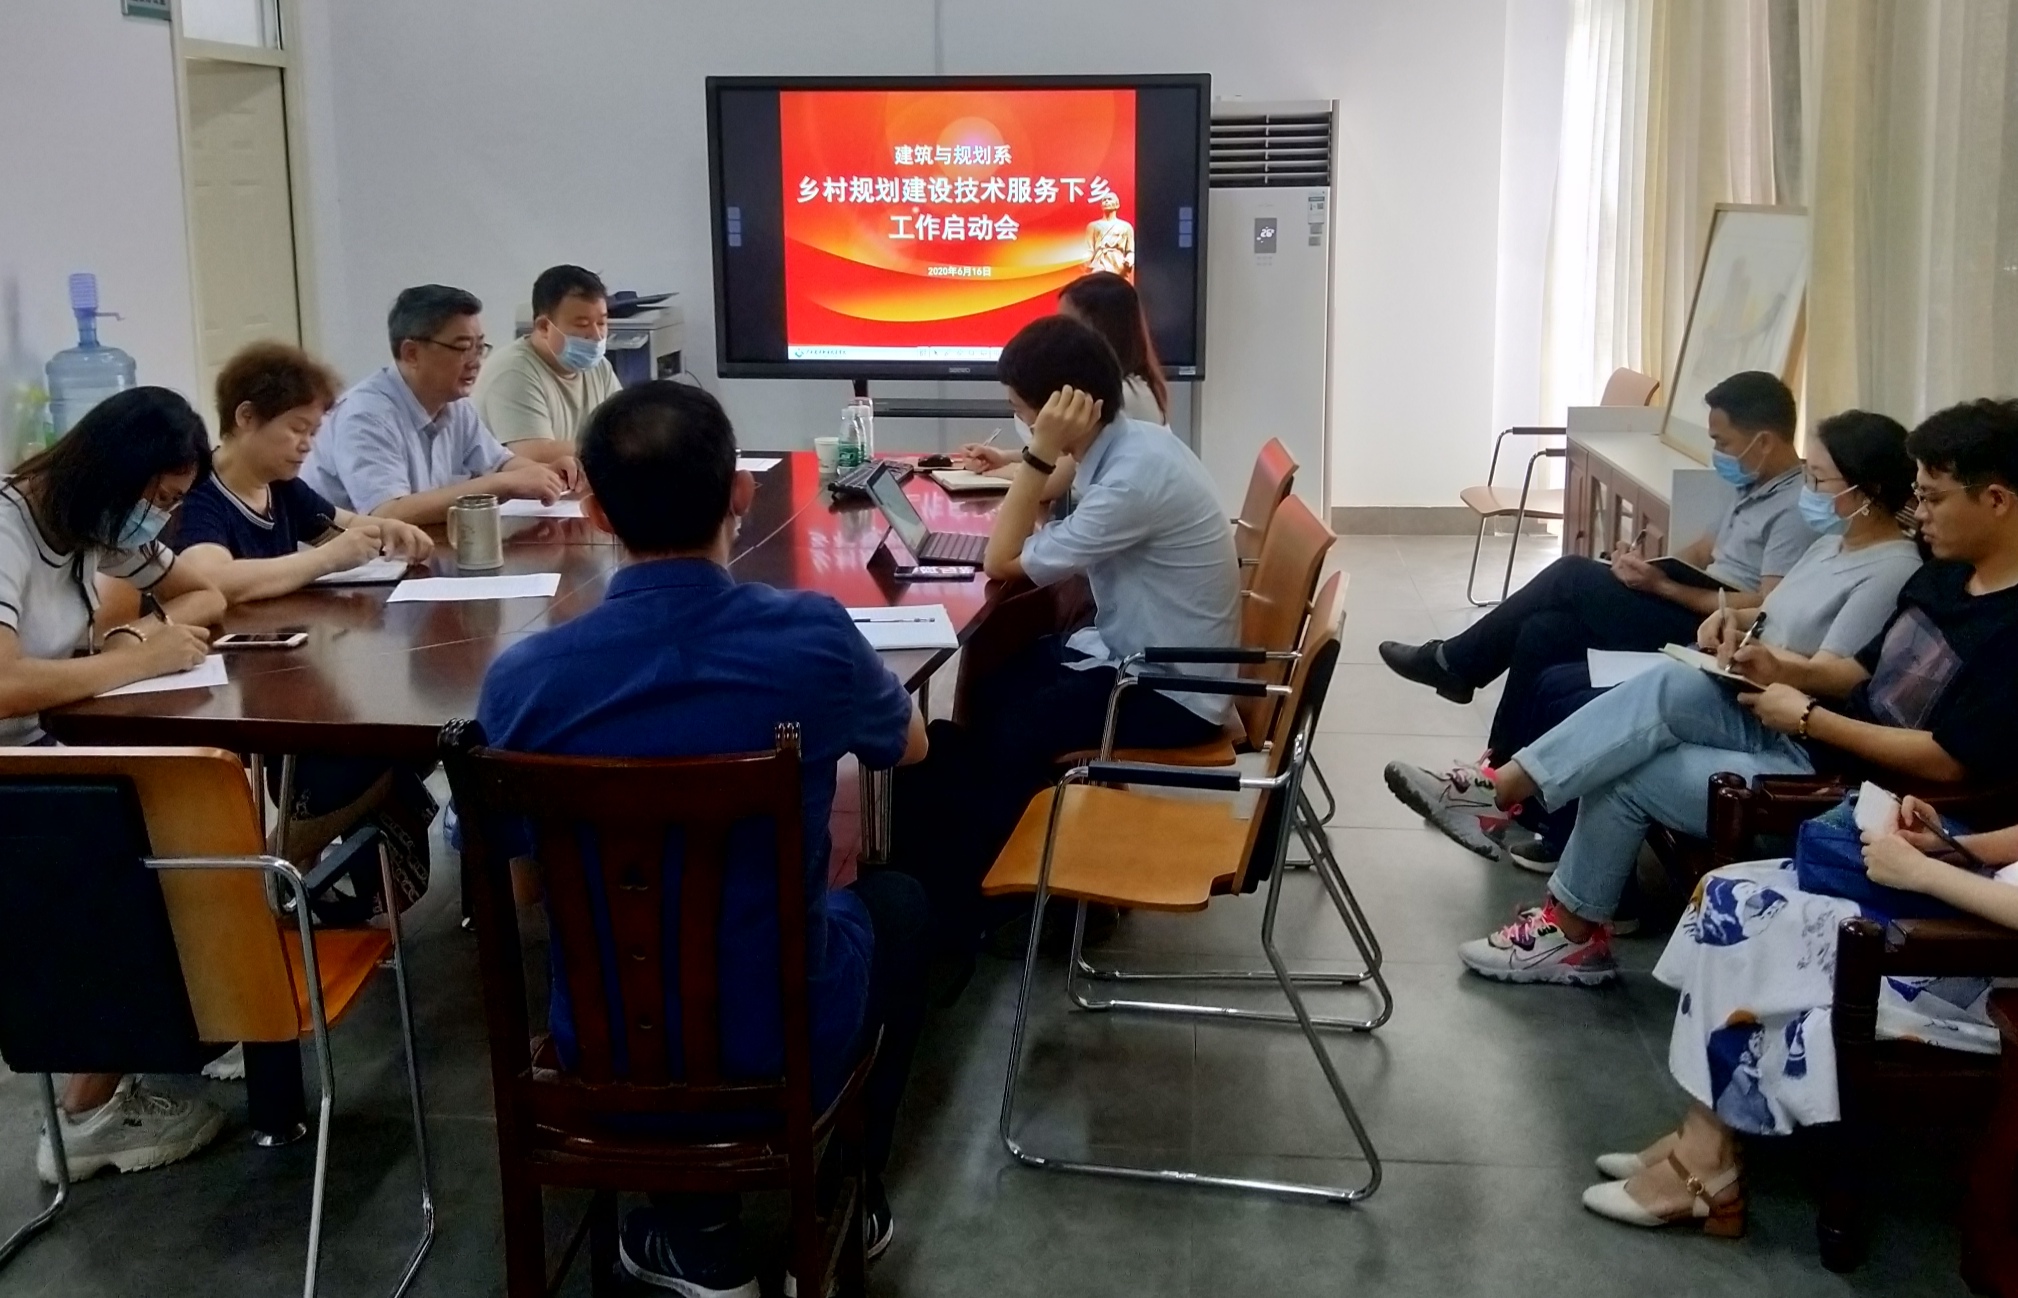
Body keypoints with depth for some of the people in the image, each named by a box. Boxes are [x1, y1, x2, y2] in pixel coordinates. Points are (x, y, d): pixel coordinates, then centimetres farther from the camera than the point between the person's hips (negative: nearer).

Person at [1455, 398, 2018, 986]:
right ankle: (1502, 785, -16)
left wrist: (1807, 717, -19)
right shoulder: (1944, 575, 10)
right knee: (1671, 690, -16)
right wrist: (1785, 671, -1)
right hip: (1809, 739, 8)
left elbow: (1944, 761, -24)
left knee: (1626, 776, -10)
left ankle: (1573, 933, 8)